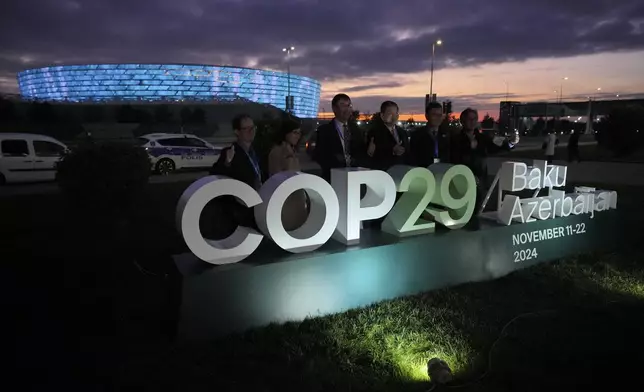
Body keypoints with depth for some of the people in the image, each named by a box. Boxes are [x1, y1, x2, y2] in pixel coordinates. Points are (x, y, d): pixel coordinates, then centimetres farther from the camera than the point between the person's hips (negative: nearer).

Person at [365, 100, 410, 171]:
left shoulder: (403, 132, 17)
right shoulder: (374, 132, -2)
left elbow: (407, 154, 17)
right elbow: (371, 154, -15)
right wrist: (392, 151, -23)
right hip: (382, 172, -4)